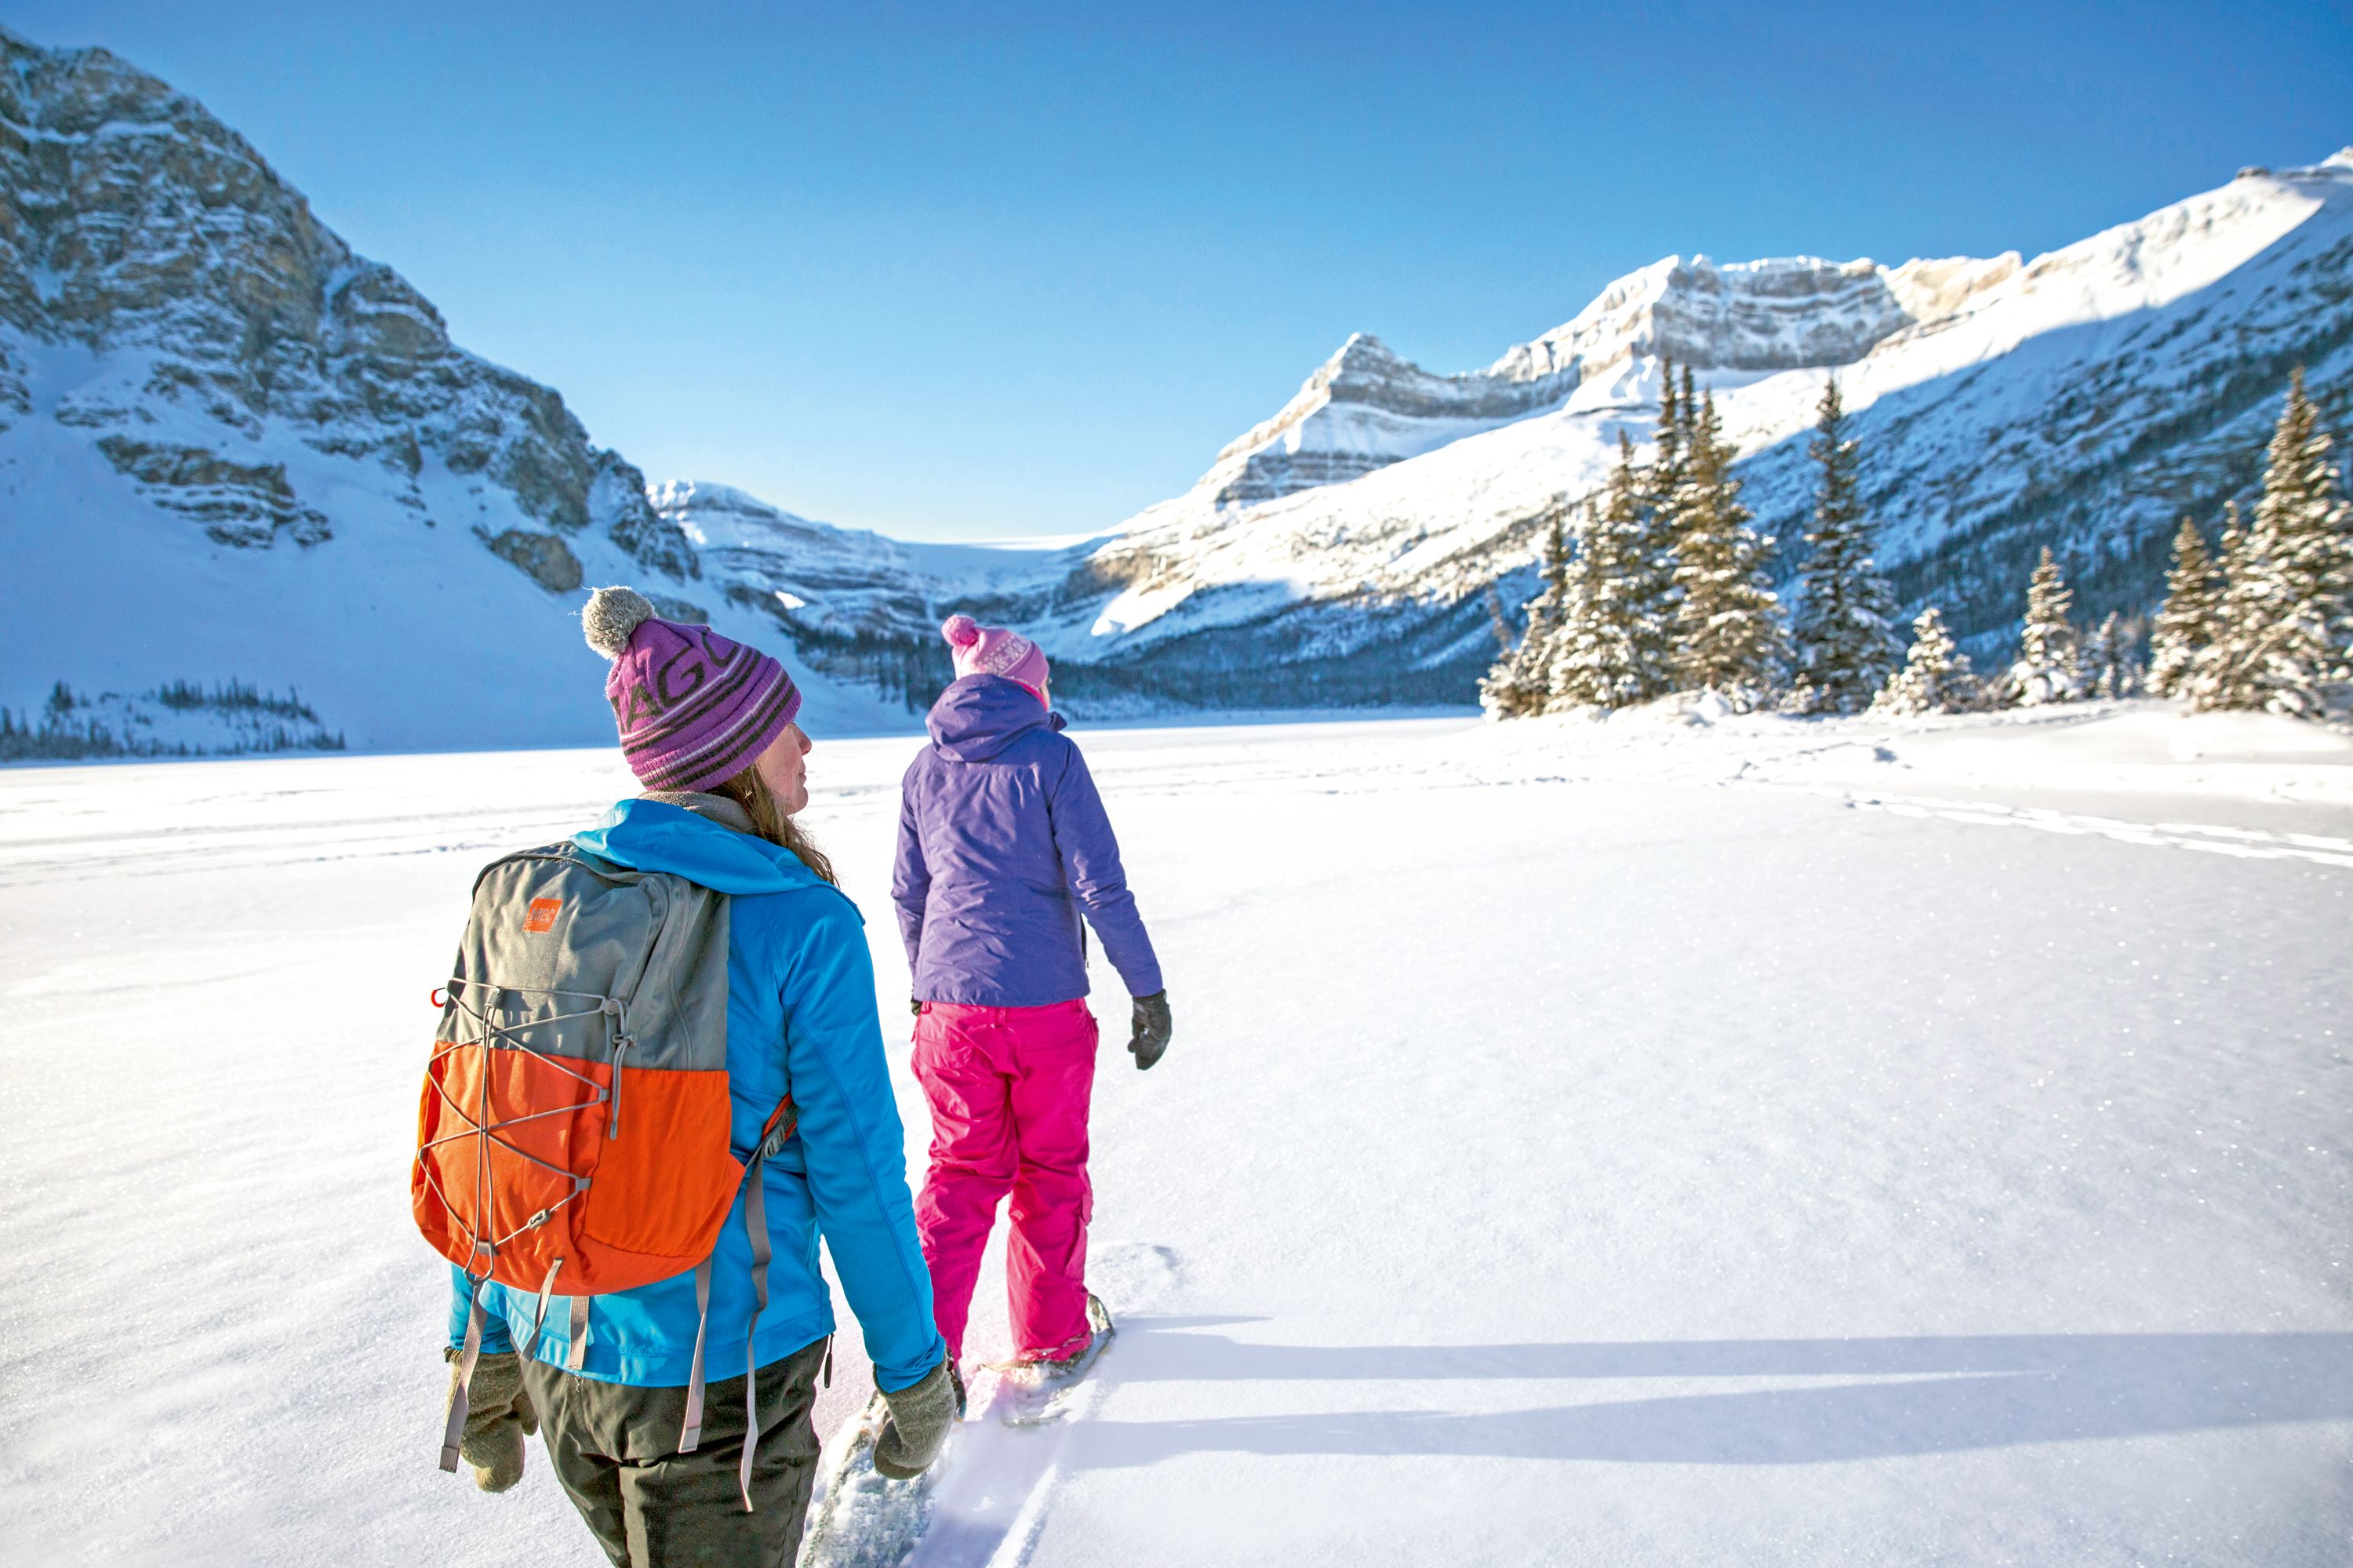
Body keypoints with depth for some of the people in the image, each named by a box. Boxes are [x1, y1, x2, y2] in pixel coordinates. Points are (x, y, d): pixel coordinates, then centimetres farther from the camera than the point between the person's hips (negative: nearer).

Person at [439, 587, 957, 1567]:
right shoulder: (804, 927, -20)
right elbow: (855, 1175, -16)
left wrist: (487, 1357, 15)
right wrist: (913, 1374, -2)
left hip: (558, 1356, 6)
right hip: (724, 1371, -5)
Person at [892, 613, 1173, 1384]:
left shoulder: (926, 768, 5)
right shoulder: (1051, 757, -8)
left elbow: (908, 895, 12)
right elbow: (1100, 886, -12)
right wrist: (1148, 990, -5)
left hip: (951, 1008, 3)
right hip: (1047, 1004, -3)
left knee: (962, 1173, 16)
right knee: (1052, 1172, 16)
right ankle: (1050, 1335, 30)